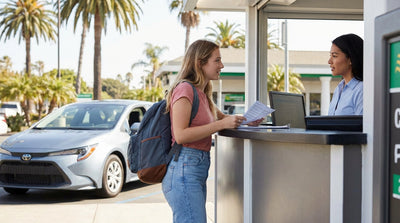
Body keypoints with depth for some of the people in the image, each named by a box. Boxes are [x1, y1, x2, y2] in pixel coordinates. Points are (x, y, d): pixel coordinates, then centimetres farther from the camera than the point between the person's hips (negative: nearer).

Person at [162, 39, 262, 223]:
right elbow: (180, 135, -18)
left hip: (199, 172, 10)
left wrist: (245, 120, 15)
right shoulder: (185, 89, -9)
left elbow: (220, 116, 35)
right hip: (184, 170, -10)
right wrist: (222, 124, -18)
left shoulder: (202, 94, 19)